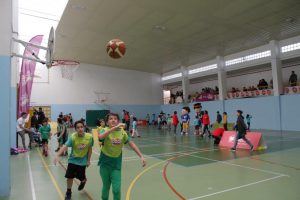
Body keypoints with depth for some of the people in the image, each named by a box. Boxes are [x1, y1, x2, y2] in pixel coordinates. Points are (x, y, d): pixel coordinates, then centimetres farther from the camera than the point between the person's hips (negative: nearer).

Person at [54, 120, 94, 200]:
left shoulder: (89, 137, -18)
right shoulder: (73, 137, -24)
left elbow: (90, 149, -5)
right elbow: (65, 146, -34)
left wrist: (88, 160, 0)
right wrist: (57, 155, -48)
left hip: (82, 161, 1)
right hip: (73, 160, 0)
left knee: (81, 178, 9)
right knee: (69, 177, 3)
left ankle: (84, 180, 50)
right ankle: (68, 192, 33)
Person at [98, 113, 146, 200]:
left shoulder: (122, 132, -5)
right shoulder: (105, 130, -12)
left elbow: (132, 144, -6)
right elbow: (100, 137, -36)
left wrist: (141, 156, -13)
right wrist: (114, 127, -46)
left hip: (116, 163, 1)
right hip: (105, 162, -1)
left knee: (116, 189, -4)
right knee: (106, 186, 15)